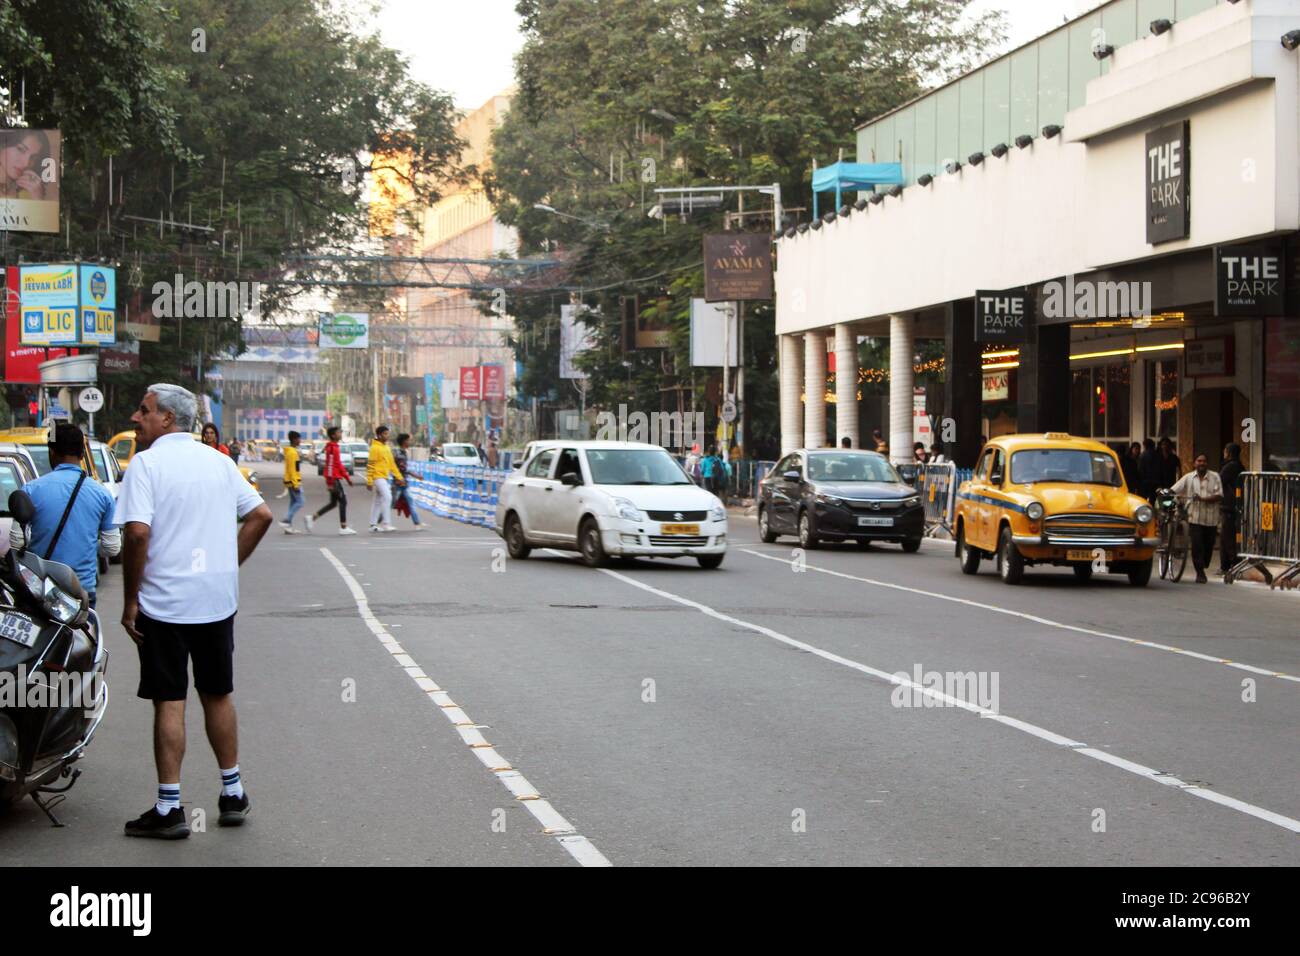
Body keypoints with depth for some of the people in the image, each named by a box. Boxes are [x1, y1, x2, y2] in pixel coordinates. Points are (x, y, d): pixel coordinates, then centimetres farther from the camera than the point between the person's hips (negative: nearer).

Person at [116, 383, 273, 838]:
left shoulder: (146, 463, -10)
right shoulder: (218, 461, 9)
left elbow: (137, 532, -20)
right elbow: (261, 515, 10)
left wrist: (130, 600, -13)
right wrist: (230, 565, 13)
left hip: (164, 603, -5)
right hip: (218, 600, 5)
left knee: (169, 702, -1)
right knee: (218, 695, 16)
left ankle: (169, 808, 1)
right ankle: (233, 794, 22)